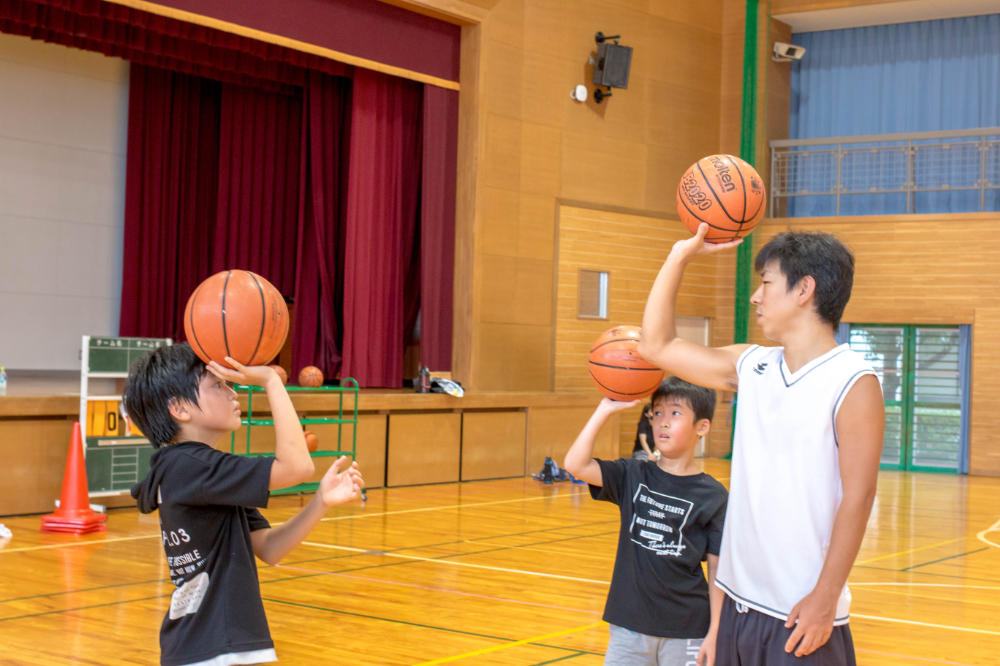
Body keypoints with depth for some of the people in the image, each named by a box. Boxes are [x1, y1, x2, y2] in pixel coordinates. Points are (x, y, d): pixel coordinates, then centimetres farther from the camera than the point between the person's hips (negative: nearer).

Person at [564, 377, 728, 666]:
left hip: (686, 631, -2)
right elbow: (575, 465, -12)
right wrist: (605, 409, -15)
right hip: (629, 624, 2)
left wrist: (714, 633, -6)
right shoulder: (632, 476, 2)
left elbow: (718, 569, -2)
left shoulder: (712, 495, -4)